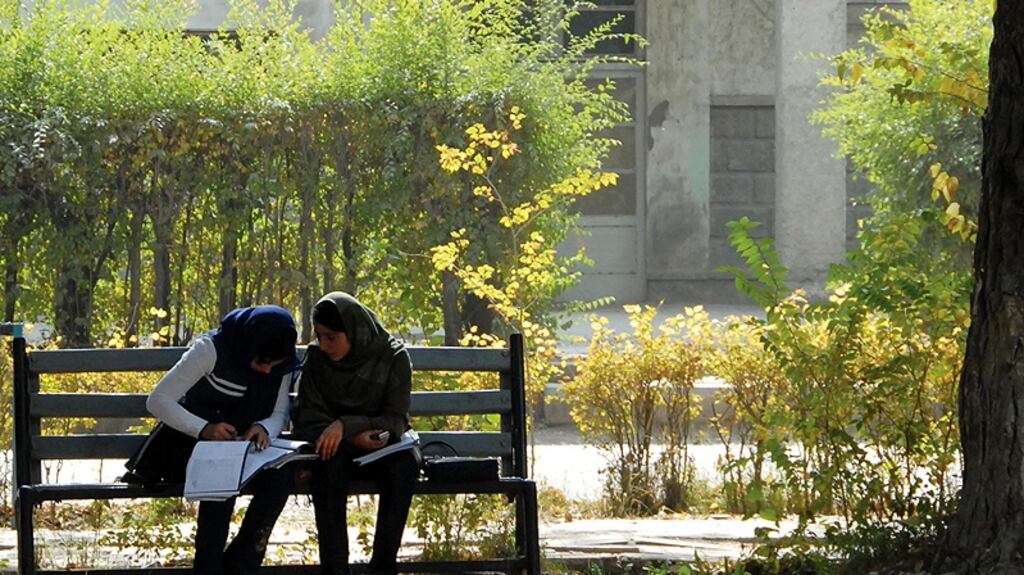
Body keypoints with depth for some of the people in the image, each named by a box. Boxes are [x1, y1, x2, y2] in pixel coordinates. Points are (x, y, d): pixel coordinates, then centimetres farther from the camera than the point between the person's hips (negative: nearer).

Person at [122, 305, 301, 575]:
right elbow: (158, 400, -21)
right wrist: (203, 429, -37)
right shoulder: (212, 349, -21)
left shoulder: (281, 366, -6)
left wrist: (264, 429, -26)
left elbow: (279, 414, 0)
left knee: (280, 474, -27)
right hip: (193, 440, -4)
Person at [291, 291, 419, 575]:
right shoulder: (316, 358, -4)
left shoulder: (394, 357, -8)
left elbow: (396, 421, -12)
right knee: (328, 465, -35)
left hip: (381, 446, 0)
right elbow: (305, 419, -6)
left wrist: (346, 425, -28)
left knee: (405, 464, -34)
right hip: (336, 448, 0)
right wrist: (355, 436, -24)